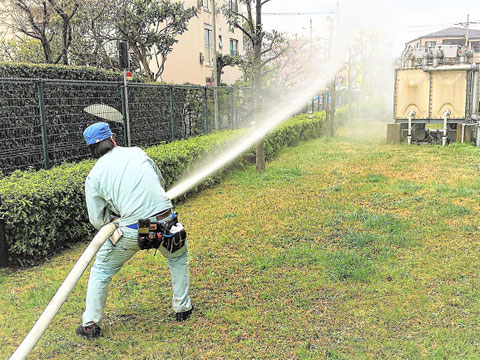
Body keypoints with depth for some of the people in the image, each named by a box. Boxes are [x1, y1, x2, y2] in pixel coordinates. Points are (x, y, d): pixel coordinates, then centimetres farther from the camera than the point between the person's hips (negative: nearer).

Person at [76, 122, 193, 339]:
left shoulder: (94, 176, 6)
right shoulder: (137, 152, 11)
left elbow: (97, 221, 7)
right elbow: (161, 182, 23)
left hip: (132, 231, -1)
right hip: (166, 223, 2)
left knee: (101, 269, 21)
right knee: (178, 257, 31)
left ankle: (91, 324, 23)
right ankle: (182, 308, 34)